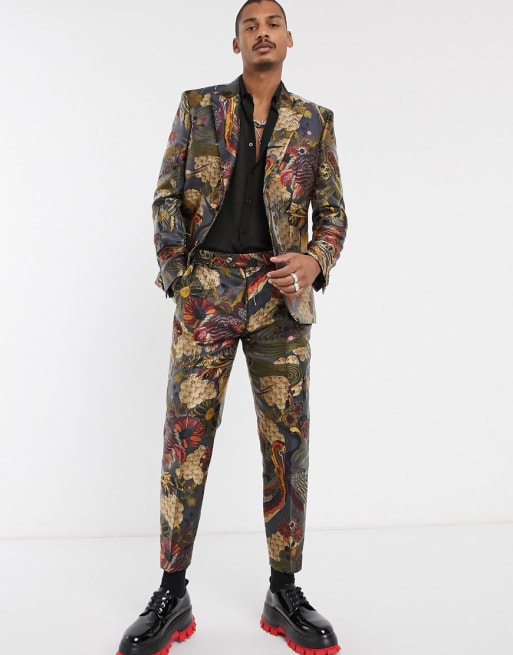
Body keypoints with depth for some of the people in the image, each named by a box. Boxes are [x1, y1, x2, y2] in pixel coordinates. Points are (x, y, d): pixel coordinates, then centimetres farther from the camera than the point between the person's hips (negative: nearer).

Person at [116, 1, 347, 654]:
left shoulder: (314, 122, 15)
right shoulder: (197, 106, 14)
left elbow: (333, 213, 12)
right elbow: (167, 194, 8)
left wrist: (315, 260, -8)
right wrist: (175, 269, -4)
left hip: (280, 294, 1)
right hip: (206, 290, 0)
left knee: (287, 440, 3)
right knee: (185, 436, -2)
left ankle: (285, 593, 18)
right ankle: (171, 598, 13)